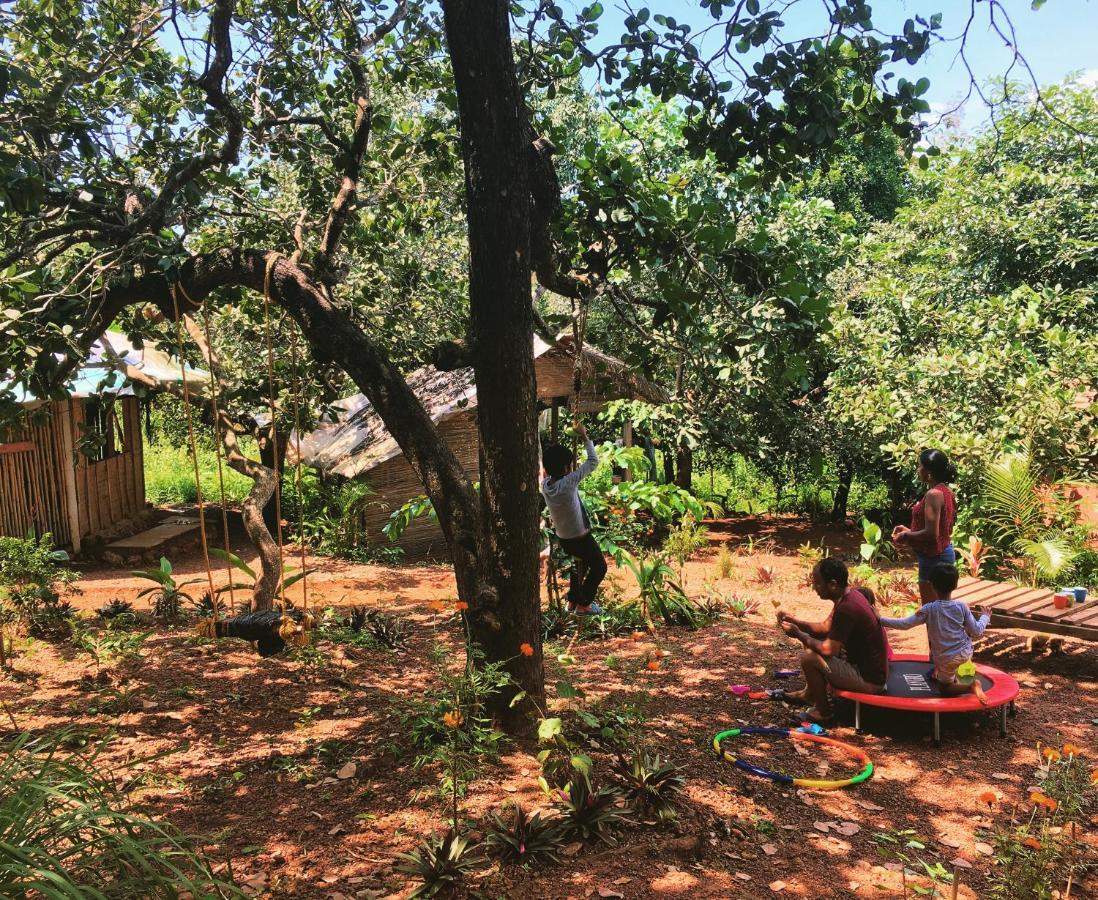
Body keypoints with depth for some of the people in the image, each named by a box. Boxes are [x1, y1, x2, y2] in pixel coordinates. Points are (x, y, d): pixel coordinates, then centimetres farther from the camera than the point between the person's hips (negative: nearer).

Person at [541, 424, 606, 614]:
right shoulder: (568, 482, -29)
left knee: (579, 564, 31)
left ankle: (573, 600, 37)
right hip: (581, 538, -7)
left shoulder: (545, 484, -12)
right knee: (599, 567, 16)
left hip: (563, 538, 7)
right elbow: (593, 461, -20)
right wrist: (585, 437, -12)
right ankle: (583, 604, 20)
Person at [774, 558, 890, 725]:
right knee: (813, 643, 15)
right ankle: (809, 692, 30)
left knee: (809, 658, -19)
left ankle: (823, 712, 0)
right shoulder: (849, 595, 2)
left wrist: (799, 635, -11)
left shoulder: (847, 608, -28)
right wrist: (795, 622, 2)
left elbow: (829, 650, -25)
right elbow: (825, 627, 14)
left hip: (869, 680, -10)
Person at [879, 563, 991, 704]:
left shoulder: (929, 609, -16)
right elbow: (976, 632, -3)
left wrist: (880, 620, -9)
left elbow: (905, 624, -16)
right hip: (965, 653, 3)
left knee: (946, 690, 15)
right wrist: (985, 617, 16)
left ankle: (971, 686, -16)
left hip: (945, 659, -3)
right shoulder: (962, 607, -9)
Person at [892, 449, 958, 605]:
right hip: (944, 552, 10)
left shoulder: (933, 494, -20)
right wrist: (909, 531, 13)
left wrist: (905, 537, -11)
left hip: (934, 557, -10)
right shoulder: (945, 491, 9)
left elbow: (931, 533, -24)